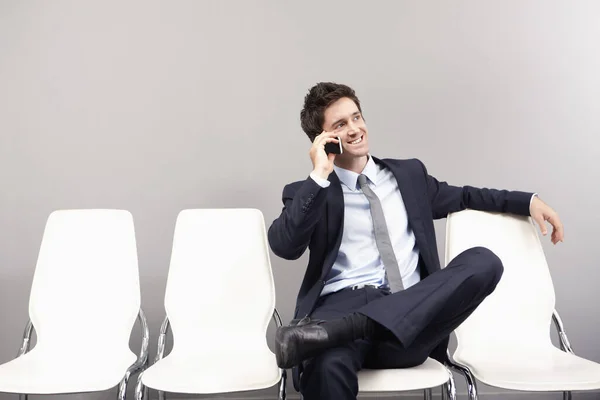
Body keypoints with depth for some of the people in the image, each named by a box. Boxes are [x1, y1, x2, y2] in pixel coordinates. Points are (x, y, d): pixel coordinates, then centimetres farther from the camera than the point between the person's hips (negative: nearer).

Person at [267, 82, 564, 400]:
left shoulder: (408, 174, 23)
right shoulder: (308, 193, 11)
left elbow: (464, 197, 37)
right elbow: (283, 246, -6)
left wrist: (528, 200, 28)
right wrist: (319, 176, -9)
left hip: (412, 310, 6)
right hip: (344, 303, -5)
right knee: (327, 364, -43)